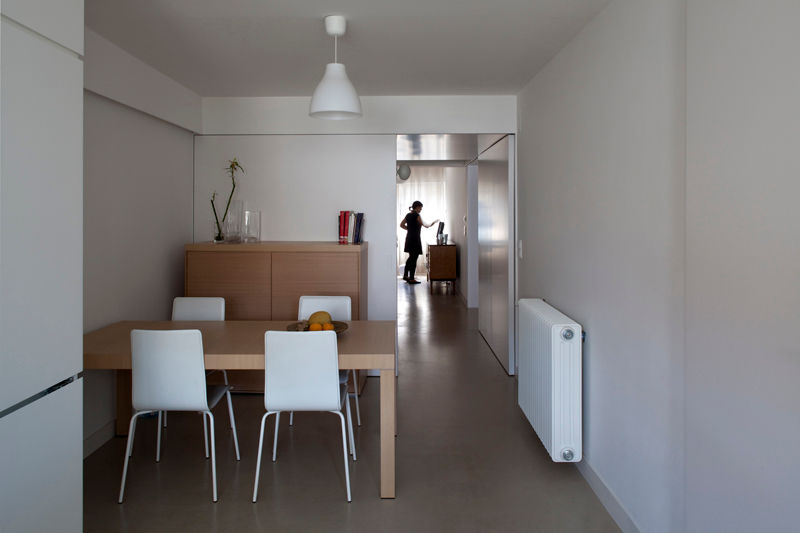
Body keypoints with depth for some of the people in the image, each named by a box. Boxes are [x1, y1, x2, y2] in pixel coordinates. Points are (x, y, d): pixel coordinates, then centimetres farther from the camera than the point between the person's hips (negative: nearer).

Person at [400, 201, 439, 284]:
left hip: (409, 238, 8)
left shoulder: (408, 215, 9)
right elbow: (425, 225, -10)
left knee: (411, 257, 20)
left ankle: (405, 275, 25)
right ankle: (411, 279, 1)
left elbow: (401, 225, 16)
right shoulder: (417, 215, -14)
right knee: (414, 258, -2)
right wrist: (433, 223, 5)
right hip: (415, 239, -8)